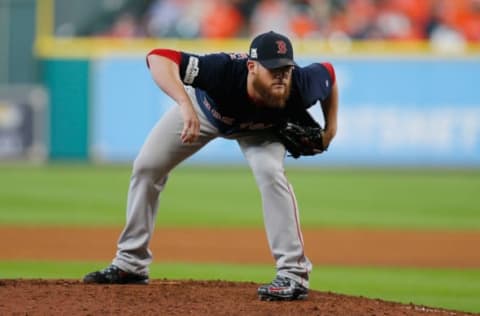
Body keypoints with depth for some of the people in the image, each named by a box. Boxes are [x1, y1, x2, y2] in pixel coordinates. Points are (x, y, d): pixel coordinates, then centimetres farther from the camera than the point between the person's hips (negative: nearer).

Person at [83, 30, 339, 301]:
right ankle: (131, 264, 21)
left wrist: (331, 129, -13)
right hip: (205, 106, 0)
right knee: (146, 167, 2)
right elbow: (159, 57, -56)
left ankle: (294, 274, -20)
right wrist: (185, 103, -68)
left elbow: (328, 73, -14)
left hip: (261, 126, 0)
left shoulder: (300, 87, -39)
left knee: (270, 172, -28)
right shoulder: (224, 72, -47)